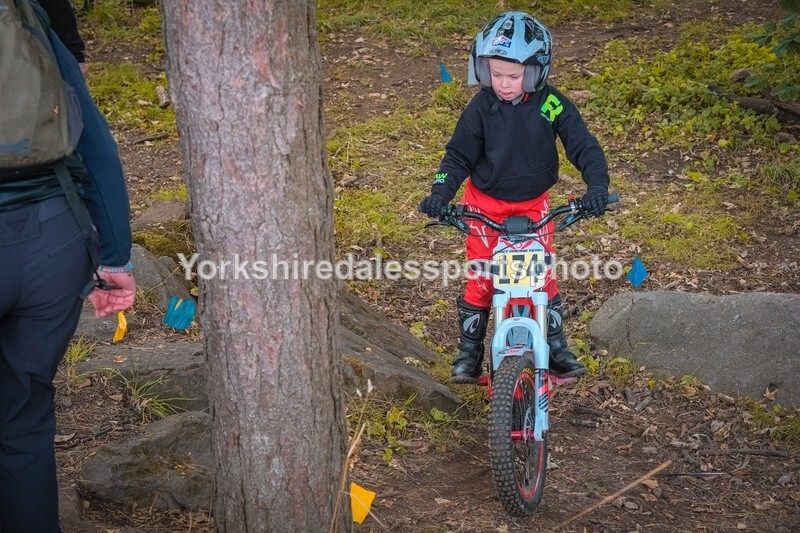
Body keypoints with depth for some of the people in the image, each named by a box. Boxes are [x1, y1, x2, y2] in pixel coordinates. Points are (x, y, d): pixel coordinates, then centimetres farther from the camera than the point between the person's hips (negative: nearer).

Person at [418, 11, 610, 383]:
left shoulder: (551, 104, -15)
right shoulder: (481, 107, -13)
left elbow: (583, 146, -13)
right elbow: (458, 155, -6)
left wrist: (597, 185, -29)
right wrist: (440, 193, -20)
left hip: (533, 205, 1)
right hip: (485, 205, 0)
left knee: (545, 277, 2)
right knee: (480, 280, 1)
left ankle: (556, 347, 19)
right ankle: (469, 351, 17)